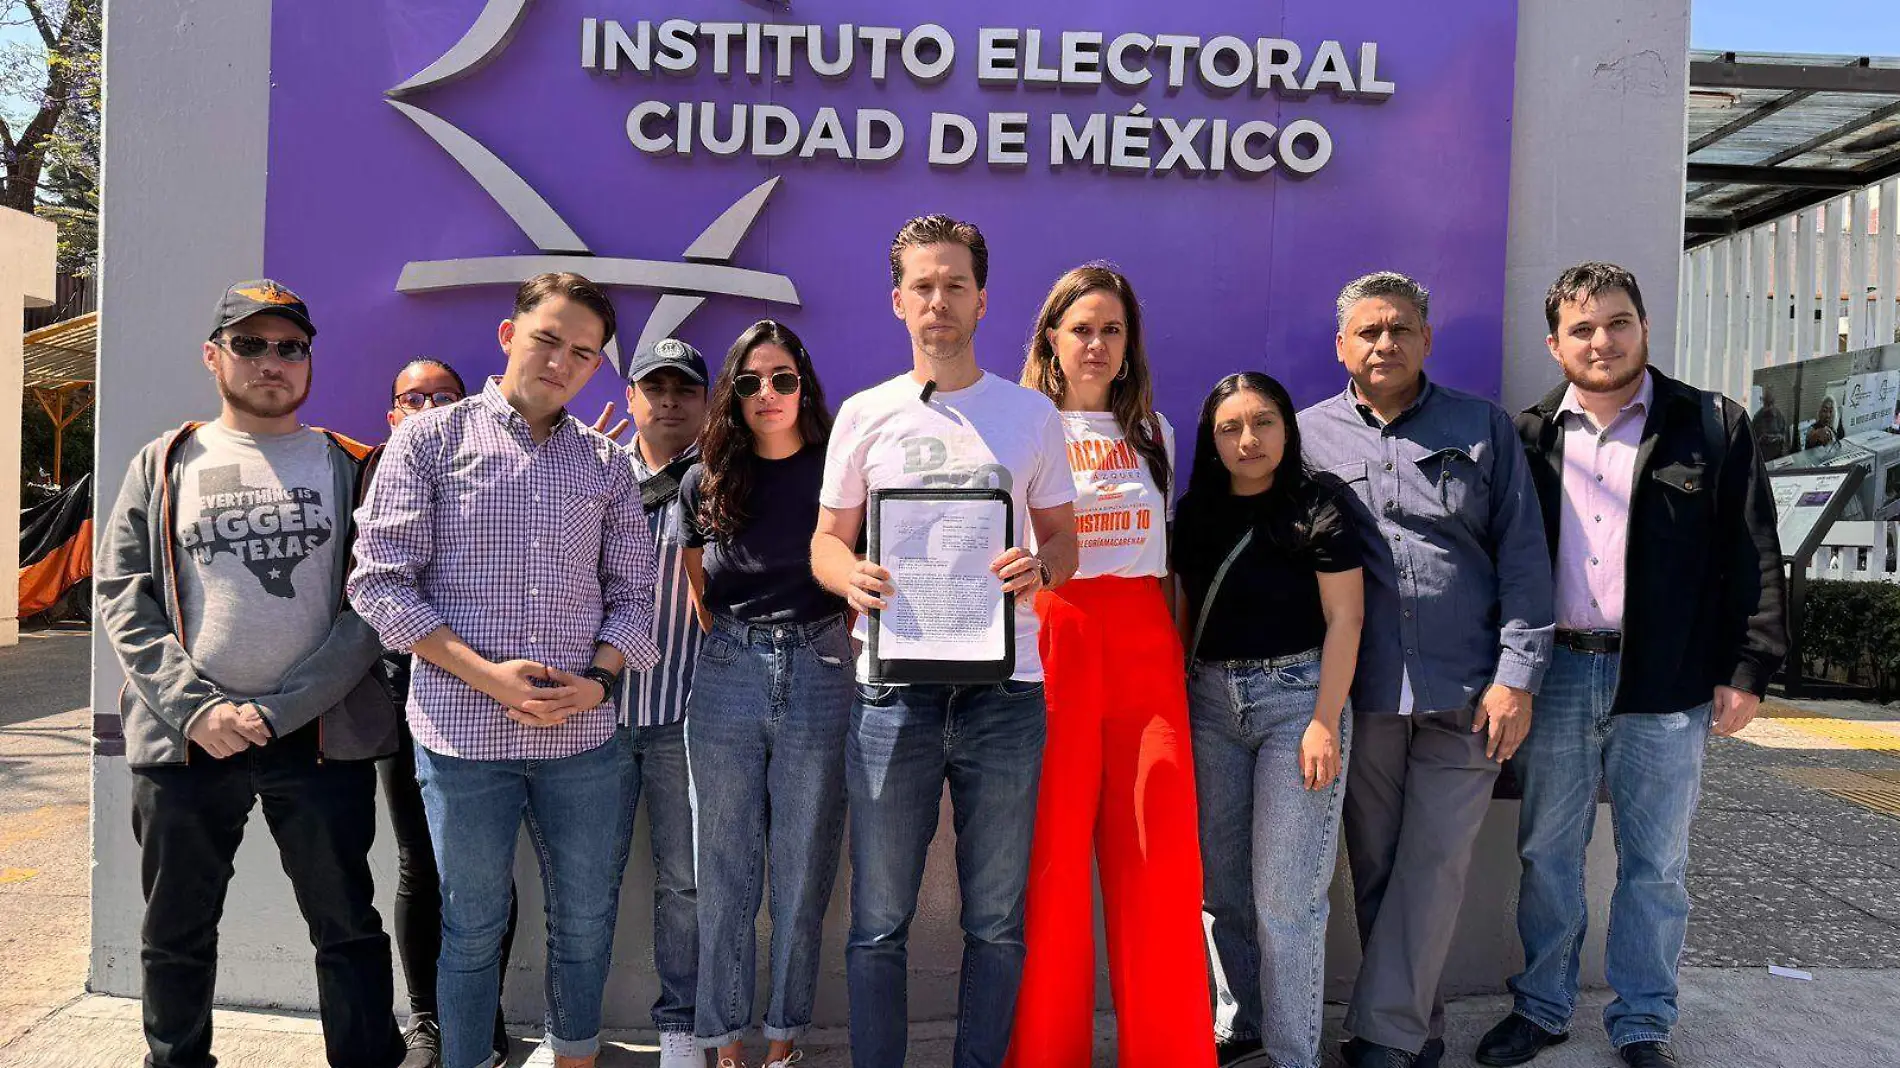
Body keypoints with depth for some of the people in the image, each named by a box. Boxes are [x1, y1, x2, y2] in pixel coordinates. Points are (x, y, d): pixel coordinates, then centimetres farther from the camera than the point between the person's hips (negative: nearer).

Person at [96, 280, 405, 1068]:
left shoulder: (349, 467, 4)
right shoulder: (164, 466, 9)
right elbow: (122, 596, 2)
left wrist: (278, 712, -12)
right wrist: (196, 707, -10)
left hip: (321, 738, -1)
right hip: (183, 739, 2)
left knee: (347, 929, 5)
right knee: (176, 934, 14)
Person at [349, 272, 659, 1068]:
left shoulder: (606, 463, 9)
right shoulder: (431, 438, 0)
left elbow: (634, 592, 9)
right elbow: (380, 581, -6)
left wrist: (598, 679, -9)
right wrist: (484, 673, -15)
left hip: (584, 734, 3)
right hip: (462, 733, -3)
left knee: (586, 921, 13)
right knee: (473, 927, 11)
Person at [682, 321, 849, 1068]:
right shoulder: (705, 485, 6)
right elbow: (699, 595, 15)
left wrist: (827, 652, 0)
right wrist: (740, 644, 7)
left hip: (818, 676, -1)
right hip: (726, 678, 2)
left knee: (802, 868, 6)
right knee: (726, 868, 7)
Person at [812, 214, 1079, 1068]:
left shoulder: (1031, 413, 9)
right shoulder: (865, 414, 7)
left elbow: (1064, 536, 11)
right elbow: (826, 539, 9)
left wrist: (1040, 567, -12)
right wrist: (852, 575, -14)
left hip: (1005, 687, 1)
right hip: (894, 687, 0)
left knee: (997, 922, 10)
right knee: (878, 921, 6)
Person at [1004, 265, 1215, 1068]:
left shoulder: (1152, 432, 17)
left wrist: (1179, 647, 13)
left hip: (1143, 640, 3)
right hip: (1053, 634, -3)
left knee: (1159, 854, -1)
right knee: (1053, 853, -2)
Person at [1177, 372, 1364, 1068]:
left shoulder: (1318, 510, -6)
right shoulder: (1196, 514, 9)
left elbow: (1344, 619, -9)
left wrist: (1325, 721, -14)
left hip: (1295, 696, -5)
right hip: (1210, 699, 5)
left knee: (1284, 893, -3)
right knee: (1221, 882, 11)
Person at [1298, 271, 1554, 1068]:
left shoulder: (1483, 427, 5)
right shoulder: (1309, 435, 6)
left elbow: (1522, 553, 3)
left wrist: (1518, 673, -5)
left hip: (1466, 692, -1)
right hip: (1361, 693, 1)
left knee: (1436, 865, -2)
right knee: (1375, 868, 8)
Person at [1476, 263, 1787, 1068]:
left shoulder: (1713, 427, 2)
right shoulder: (1528, 437, 6)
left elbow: (1753, 558, 1)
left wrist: (1748, 669, -6)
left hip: (1666, 685, -1)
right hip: (1553, 675, 2)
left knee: (1655, 864, 8)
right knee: (1546, 855, 11)